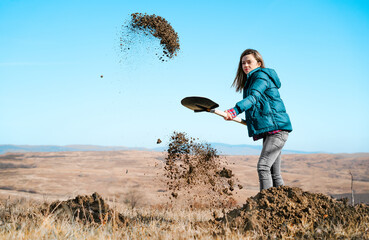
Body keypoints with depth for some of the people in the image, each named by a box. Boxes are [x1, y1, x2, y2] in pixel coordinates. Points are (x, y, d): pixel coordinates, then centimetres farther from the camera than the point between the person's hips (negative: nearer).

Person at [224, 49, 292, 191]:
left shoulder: (261, 76, -7)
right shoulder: (250, 80, 21)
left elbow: (253, 97, -26)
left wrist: (235, 110, -40)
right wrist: (250, 120, 15)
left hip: (277, 128, -10)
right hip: (270, 131, 10)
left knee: (263, 166, -19)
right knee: (274, 173, 10)